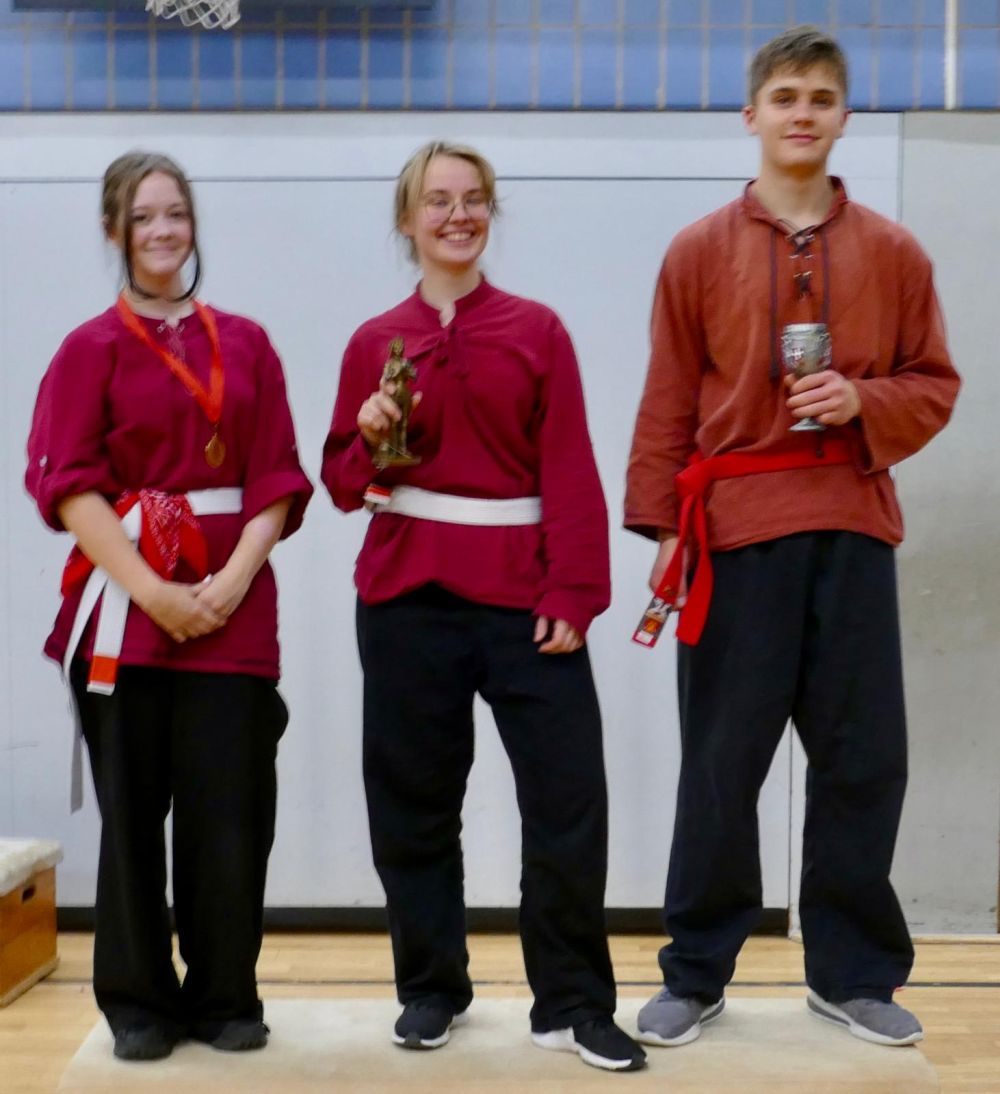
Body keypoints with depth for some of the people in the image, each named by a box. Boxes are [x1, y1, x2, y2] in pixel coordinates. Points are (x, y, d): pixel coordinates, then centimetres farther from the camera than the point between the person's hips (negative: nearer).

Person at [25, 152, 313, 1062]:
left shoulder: (245, 345, 11)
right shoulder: (92, 349, 3)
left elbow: (276, 477, 6)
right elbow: (67, 484, -5)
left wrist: (234, 579, -9)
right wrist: (151, 590, -14)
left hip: (233, 603, 2)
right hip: (126, 603, -2)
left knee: (231, 808, 1)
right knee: (132, 808, 3)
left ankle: (226, 997, 17)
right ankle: (138, 1003, 17)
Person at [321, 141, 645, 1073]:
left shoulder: (537, 331, 3)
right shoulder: (375, 342, 7)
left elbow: (570, 471, -1)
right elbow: (345, 483, 10)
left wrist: (574, 594, -9)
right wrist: (371, 438, -12)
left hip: (522, 594, -1)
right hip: (405, 595, 2)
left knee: (569, 796, -3)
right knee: (414, 802, 9)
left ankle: (574, 1004, 11)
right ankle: (431, 988, 25)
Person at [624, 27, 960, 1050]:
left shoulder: (894, 252, 8)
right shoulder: (698, 251, 4)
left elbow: (934, 387, 10)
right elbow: (666, 407, 3)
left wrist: (864, 401, -11)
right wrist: (661, 532, -2)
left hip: (853, 530, 2)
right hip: (735, 530, -1)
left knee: (864, 759, 5)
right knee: (719, 764, 4)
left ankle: (853, 973, 20)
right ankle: (695, 975, 17)